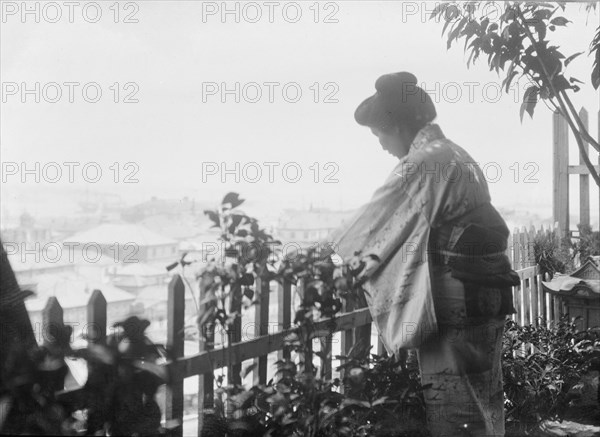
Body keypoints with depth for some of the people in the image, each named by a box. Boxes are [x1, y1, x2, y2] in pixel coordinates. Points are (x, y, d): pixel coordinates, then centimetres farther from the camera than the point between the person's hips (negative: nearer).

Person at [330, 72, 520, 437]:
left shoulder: (423, 164, -15)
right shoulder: (458, 157, 14)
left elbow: (373, 221, -9)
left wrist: (334, 249, 7)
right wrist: (367, 258, 21)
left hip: (453, 306, -9)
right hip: (487, 295, 9)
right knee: (484, 404, 17)